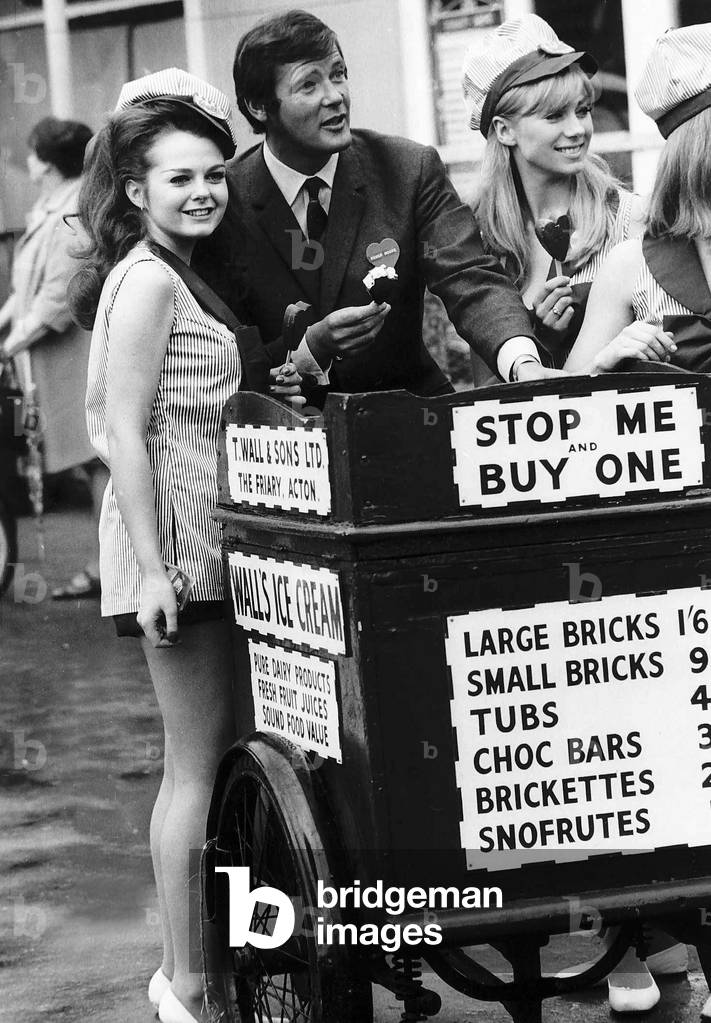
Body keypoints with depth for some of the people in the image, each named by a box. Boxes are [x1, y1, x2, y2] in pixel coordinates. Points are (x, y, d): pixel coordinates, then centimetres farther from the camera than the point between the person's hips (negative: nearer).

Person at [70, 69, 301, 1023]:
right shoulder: (147, 279, -13)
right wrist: (151, 568, -22)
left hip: (213, 540, 9)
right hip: (174, 541, -9)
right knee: (199, 763, -4)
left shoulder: (186, 275, 15)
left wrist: (265, 391, 9)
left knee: (224, 752, 12)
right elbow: (123, 433, -18)